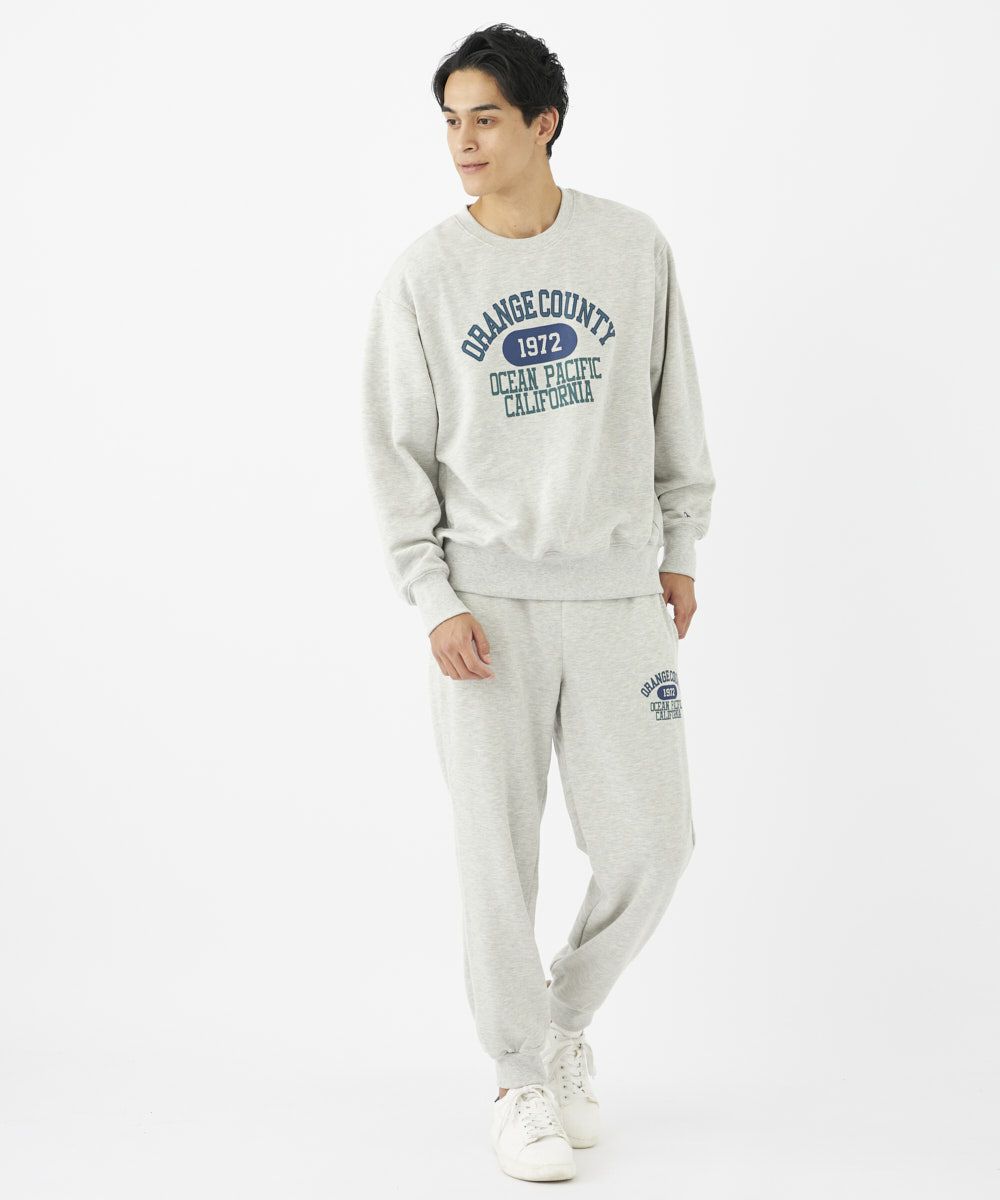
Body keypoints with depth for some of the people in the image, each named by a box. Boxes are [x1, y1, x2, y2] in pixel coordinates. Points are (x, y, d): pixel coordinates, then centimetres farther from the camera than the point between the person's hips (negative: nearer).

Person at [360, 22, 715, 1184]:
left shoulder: (633, 248, 3)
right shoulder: (424, 273, -1)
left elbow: (673, 410, 12)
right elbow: (397, 451, 0)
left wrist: (678, 547, 12)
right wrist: (432, 598, -7)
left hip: (617, 592, 2)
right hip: (486, 601, -1)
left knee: (650, 840, 2)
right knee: (497, 852, 1)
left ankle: (568, 1019, 29)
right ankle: (521, 1077, 19)